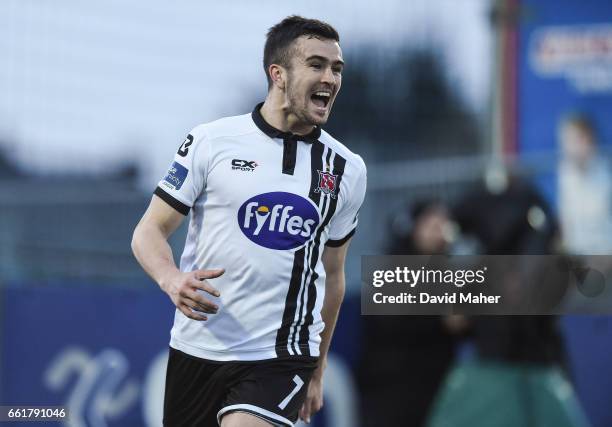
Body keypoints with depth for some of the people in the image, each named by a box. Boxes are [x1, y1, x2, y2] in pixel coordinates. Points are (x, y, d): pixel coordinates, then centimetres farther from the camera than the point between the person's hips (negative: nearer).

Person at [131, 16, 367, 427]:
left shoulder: (347, 170, 7)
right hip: (197, 346, 0)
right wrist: (172, 280, -20)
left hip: (280, 360, 0)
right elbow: (149, 232, 1)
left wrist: (317, 373, 18)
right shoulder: (212, 141, -1)